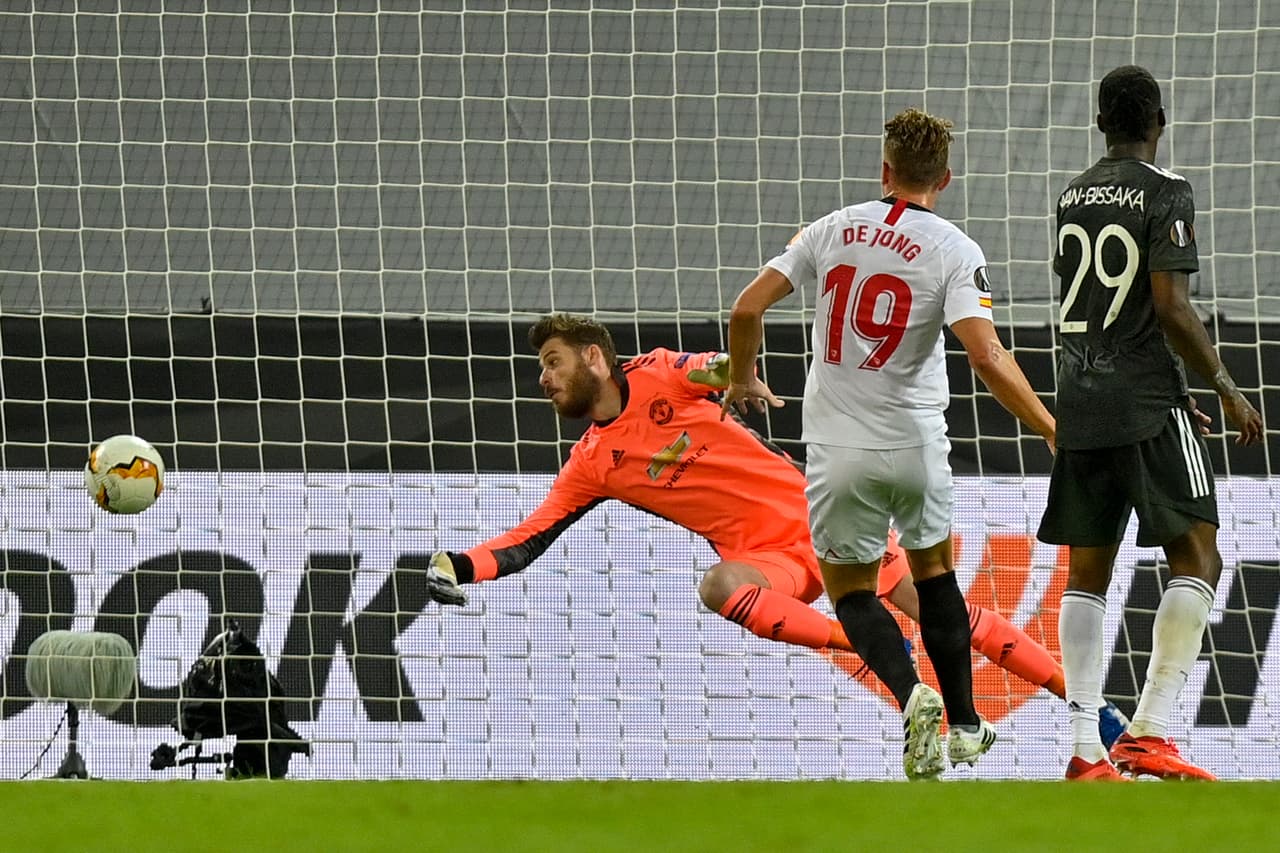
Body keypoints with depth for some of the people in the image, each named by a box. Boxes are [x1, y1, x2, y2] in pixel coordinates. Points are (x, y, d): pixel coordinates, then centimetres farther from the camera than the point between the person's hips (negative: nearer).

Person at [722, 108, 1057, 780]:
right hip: (916, 445, 0)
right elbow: (986, 355, -19)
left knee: (852, 591, 13)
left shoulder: (835, 229, 1)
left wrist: (743, 381, 19)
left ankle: (913, 697, -14)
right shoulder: (953, 250, -7)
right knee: (934, 568, 25)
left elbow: (747, 308, 0)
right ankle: (964, 724, 27)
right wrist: (1051, 429, -12)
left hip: (838, 450, 0)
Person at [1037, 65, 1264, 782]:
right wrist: (1227, 389, -5)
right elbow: (1170, 308, -16)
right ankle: (1151, 732, -15)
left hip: (1080, 402, 7)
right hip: (1148, 405, -7)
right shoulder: (1165, 192, -8)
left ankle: (1086, 749, 3)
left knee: (1088, 571, 8)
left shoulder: (1073, 197, 13)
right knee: (1197, 558, -3)